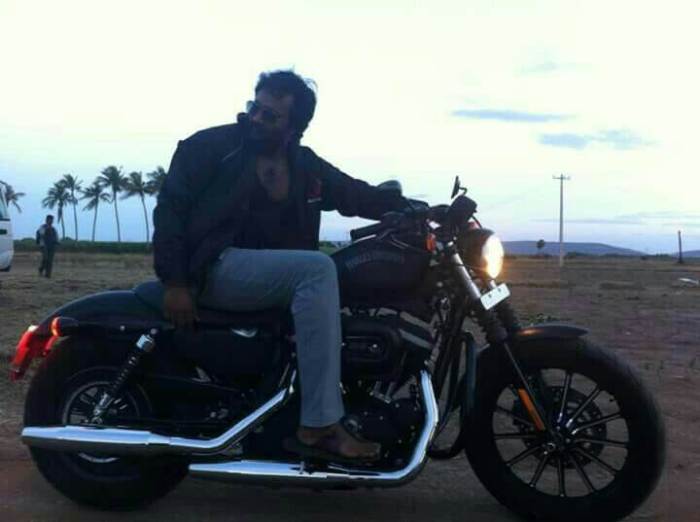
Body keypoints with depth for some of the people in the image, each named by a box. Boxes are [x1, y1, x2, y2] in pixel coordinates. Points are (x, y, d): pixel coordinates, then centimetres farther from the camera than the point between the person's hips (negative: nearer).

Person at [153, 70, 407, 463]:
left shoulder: (306, 167, 11)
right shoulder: (211, 146, -3)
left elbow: (362, 196, 11)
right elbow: (171, 206, -6)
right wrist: (174, 282, -14)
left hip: (270, 271, 7)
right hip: (215, 267, -7)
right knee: (318, 268, -29)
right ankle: (320, 426, -33)